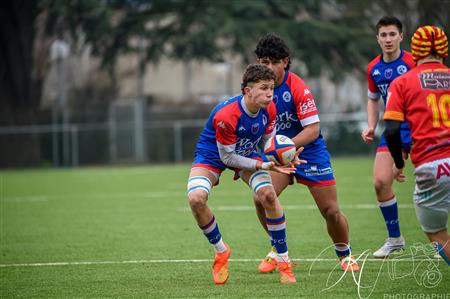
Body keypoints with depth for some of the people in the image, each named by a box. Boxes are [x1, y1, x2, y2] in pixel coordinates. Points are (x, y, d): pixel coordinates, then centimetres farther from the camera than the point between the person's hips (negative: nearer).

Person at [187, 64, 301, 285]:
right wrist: (264, 166, -29)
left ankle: (283, 260, -7)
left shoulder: (269, 109, -17)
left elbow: (267, 141, 1)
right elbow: (227, 157, -26)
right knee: (196, 198, -29)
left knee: (268, 194, -21)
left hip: (246, 154, 4)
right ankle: (221, 251, -4)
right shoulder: (225, 115, -36)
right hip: (212, 156, -4)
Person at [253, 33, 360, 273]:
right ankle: (278, 250, 4)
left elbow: (313, 129, -22)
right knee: (261, 199, -19)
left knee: (331, 211, -4)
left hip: (310, 153, -4)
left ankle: (345, 254, 25)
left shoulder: (298, 88, -20)